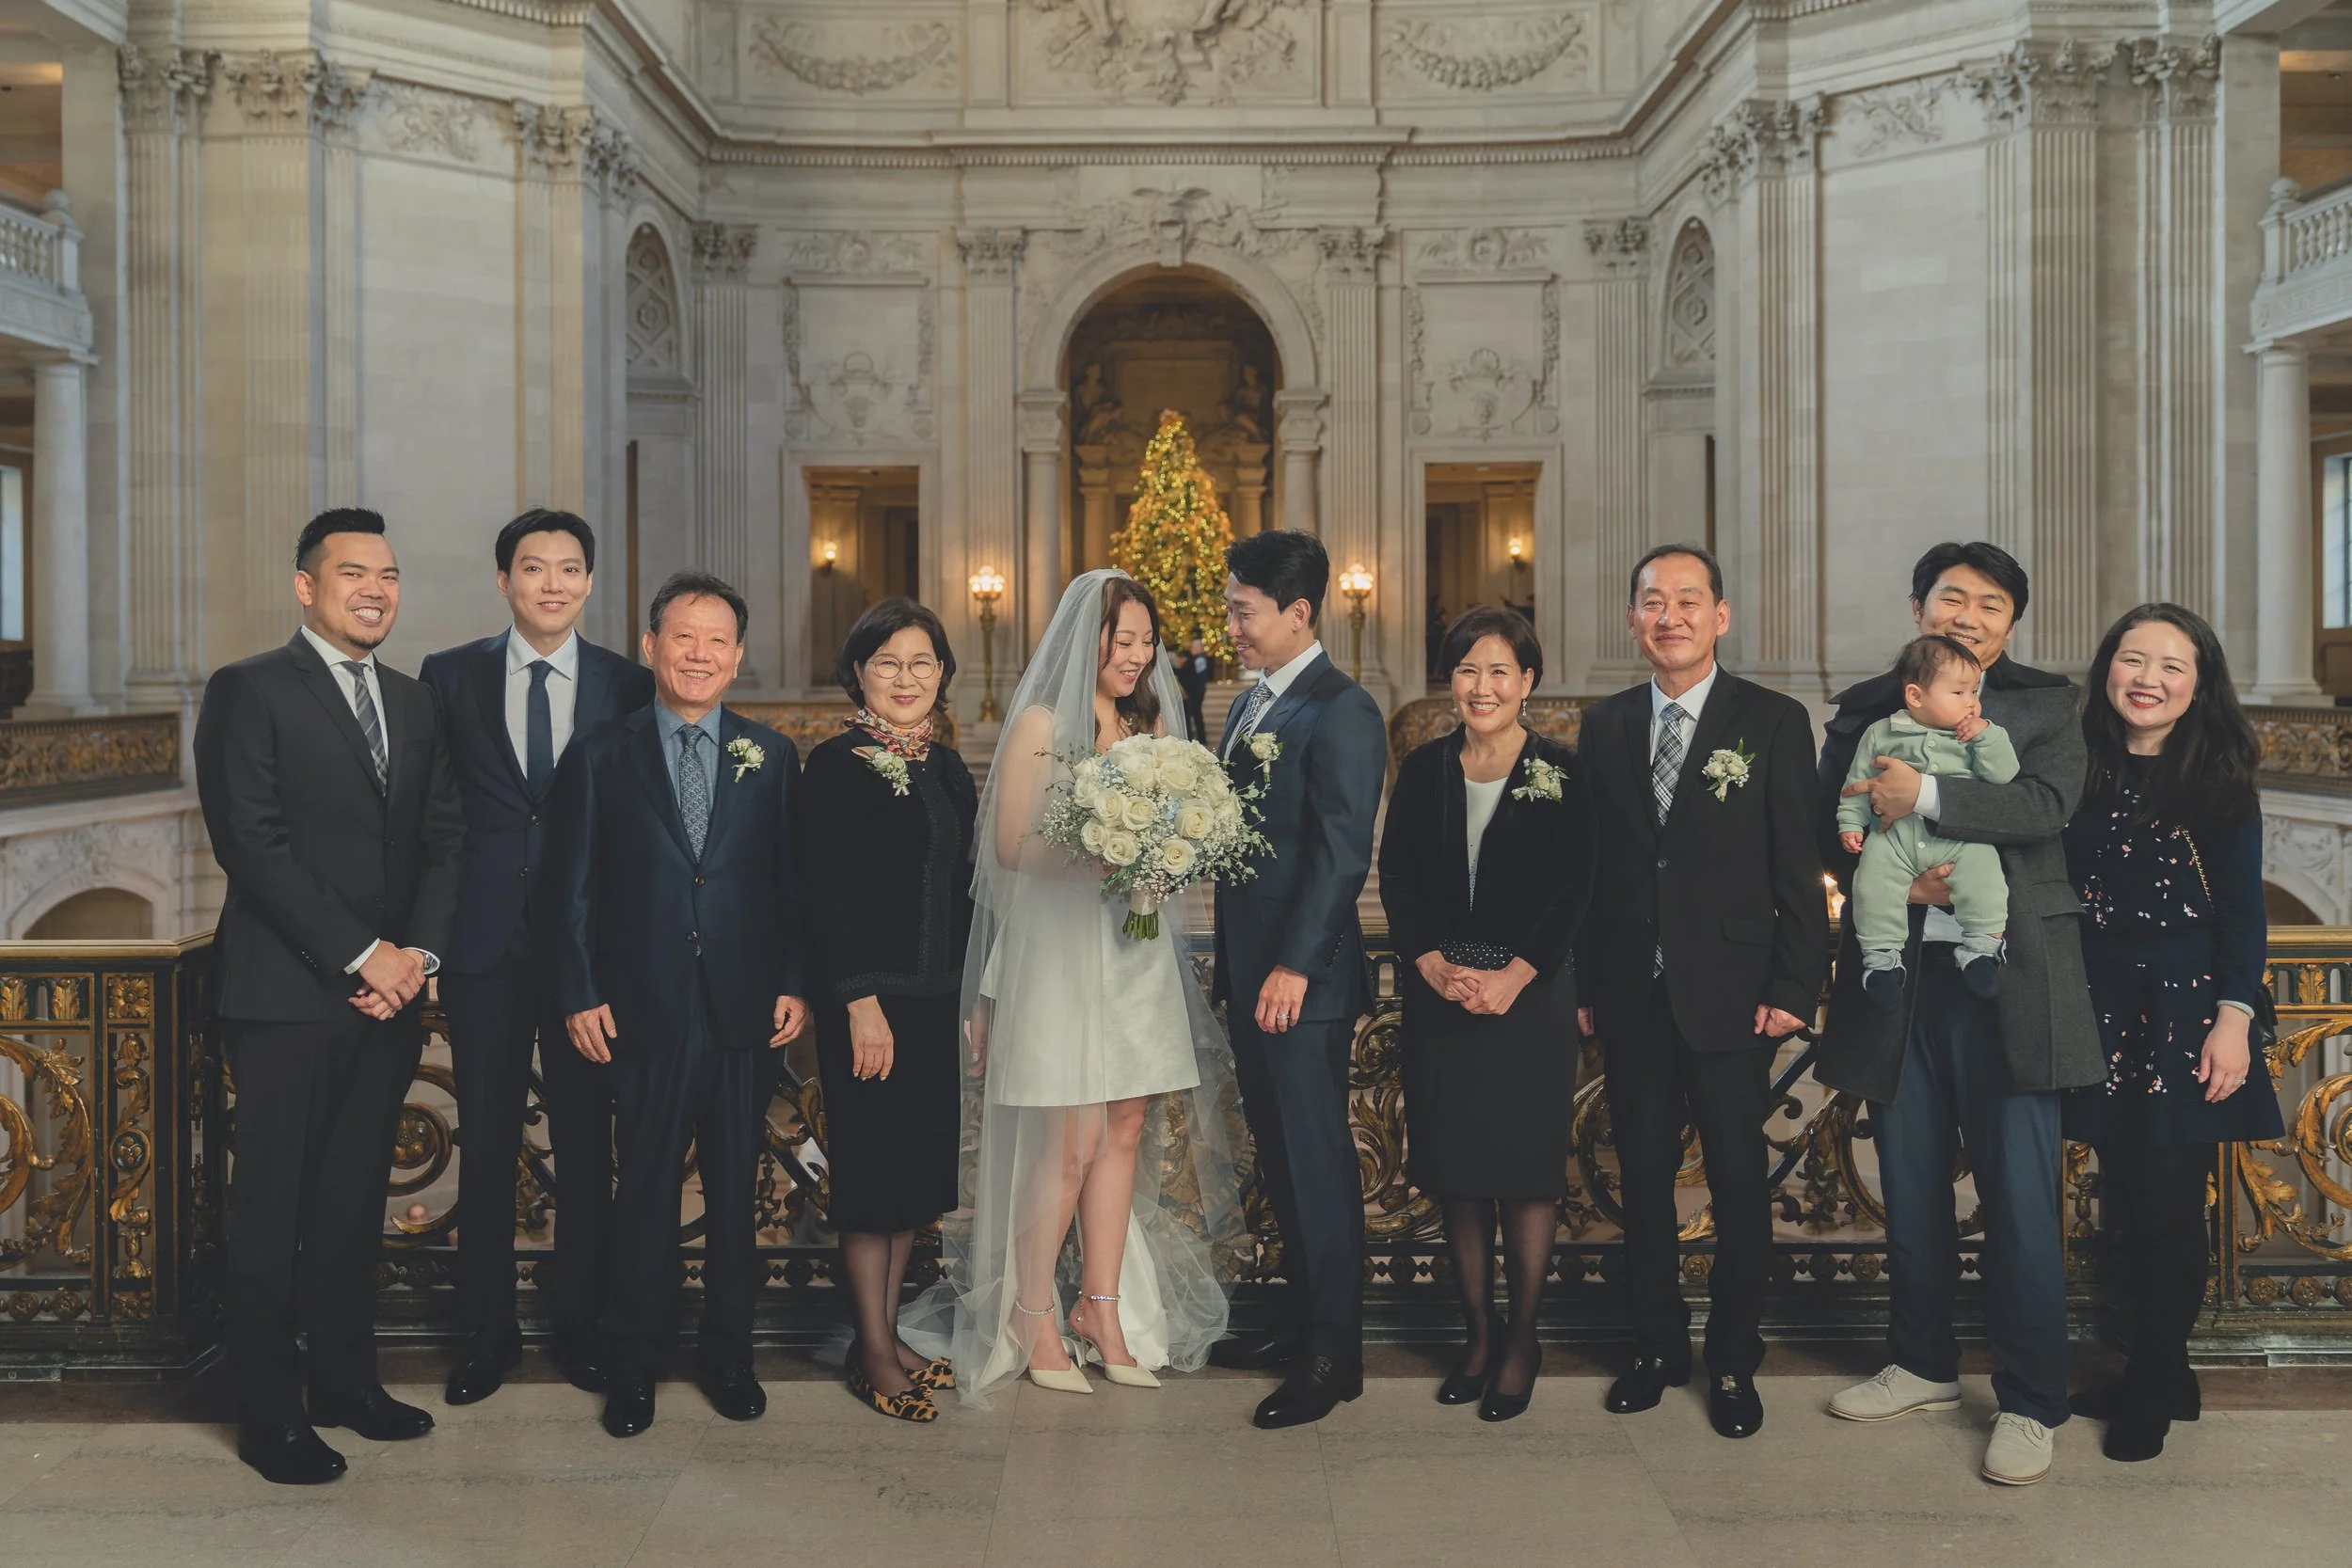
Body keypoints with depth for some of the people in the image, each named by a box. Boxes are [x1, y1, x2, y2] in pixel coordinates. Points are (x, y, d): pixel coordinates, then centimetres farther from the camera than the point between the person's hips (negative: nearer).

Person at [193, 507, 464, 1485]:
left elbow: (443, 840, 11)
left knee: (355, 1202, 13)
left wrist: (419, 952, -6)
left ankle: (346, 1380, 26)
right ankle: (268, 1415, 14)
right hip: (287, 998, -5)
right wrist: (362, 957, -14)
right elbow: (253, 844, -12)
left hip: (388, 997, 6)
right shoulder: (249, 691, -3)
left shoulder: (414, 704, 16)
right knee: (272, 1210, 3)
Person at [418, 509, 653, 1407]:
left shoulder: (628, 686, 4)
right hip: (484, 941, 0)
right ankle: (487, 1332, 22)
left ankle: (579, 1326, 23)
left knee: (586, 1140, 8)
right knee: (487, 1141, 8)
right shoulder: (450, 677, 5)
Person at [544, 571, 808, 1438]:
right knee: (644, 1189, 6)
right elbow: (572, 889, 1)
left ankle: (729, 1356, 26)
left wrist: (794, 982, -1)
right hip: (643, 1011, -2)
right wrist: (580, 994, -5)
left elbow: (793, 882, 6)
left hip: (743, 1010, 2)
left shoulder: (771, 757, 6)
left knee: (735, 1188, 11)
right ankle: (633, 1366, 21)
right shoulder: (599, 756, 2)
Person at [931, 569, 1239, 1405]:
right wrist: (1100, 855, -20)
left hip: (1136, 947, 6)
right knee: (1070, 1140, -4)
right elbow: (1012, 844, -8)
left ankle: (1103, 1308, 17)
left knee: (1129, 1129, 5)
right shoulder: (1041, 723, -5)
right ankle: (1032, 1313, 12)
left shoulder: (1153, 722, 12)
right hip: (1056, 943, -6)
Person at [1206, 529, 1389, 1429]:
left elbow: (1341, 853, -18)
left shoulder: (1340, 711, -13)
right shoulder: (1252, 704, 15)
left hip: (1304, 981, -9)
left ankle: (1333, 1355, 12)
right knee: (1278, 1158, 16)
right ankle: (1299, 1322, 29)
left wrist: (1294, 966, -21)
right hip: (1250, 974, 9)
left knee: (1317, 1162, 0)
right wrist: (1232, 965, 14)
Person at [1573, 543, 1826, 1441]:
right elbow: (1592, 863, 8)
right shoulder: (1604, 726, 8)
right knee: (1643, 1177, 11)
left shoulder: (1774, 723, -1)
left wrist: (1793, 988, -8)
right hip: (1630, 997, 3)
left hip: (1729, 997, -3)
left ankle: (1734, 1361, 23)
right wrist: (1584, 983, 4)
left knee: (1739, 1184, 6)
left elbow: (1798, 870, -3)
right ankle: (1657, 1347, 27)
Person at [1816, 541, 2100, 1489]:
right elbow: (1829, 829, 6)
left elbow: (2050, 805, -11)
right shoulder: (1865, 708, 11)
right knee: (1910, 1182, 13)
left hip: (2007, 979, -3)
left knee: (2020, 1194, -1)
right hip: (1900, 978, 3)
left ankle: (2030, 1403, 12)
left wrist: (1927, 797, -19)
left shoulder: (2046, 704, 6)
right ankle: (1922, 1364, 30)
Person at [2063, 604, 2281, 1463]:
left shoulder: (2217, 779, -4)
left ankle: (2153, 1390, 17)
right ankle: (2155, 1379, 26)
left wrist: (2234, 1016, -11)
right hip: (2102, 1007, 3)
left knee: (2168, 1203, 0)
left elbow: (2243, 911, -4)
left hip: (2186, 1008, -3)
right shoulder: (2079, 769, 4)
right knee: (2124, 1202, 10)